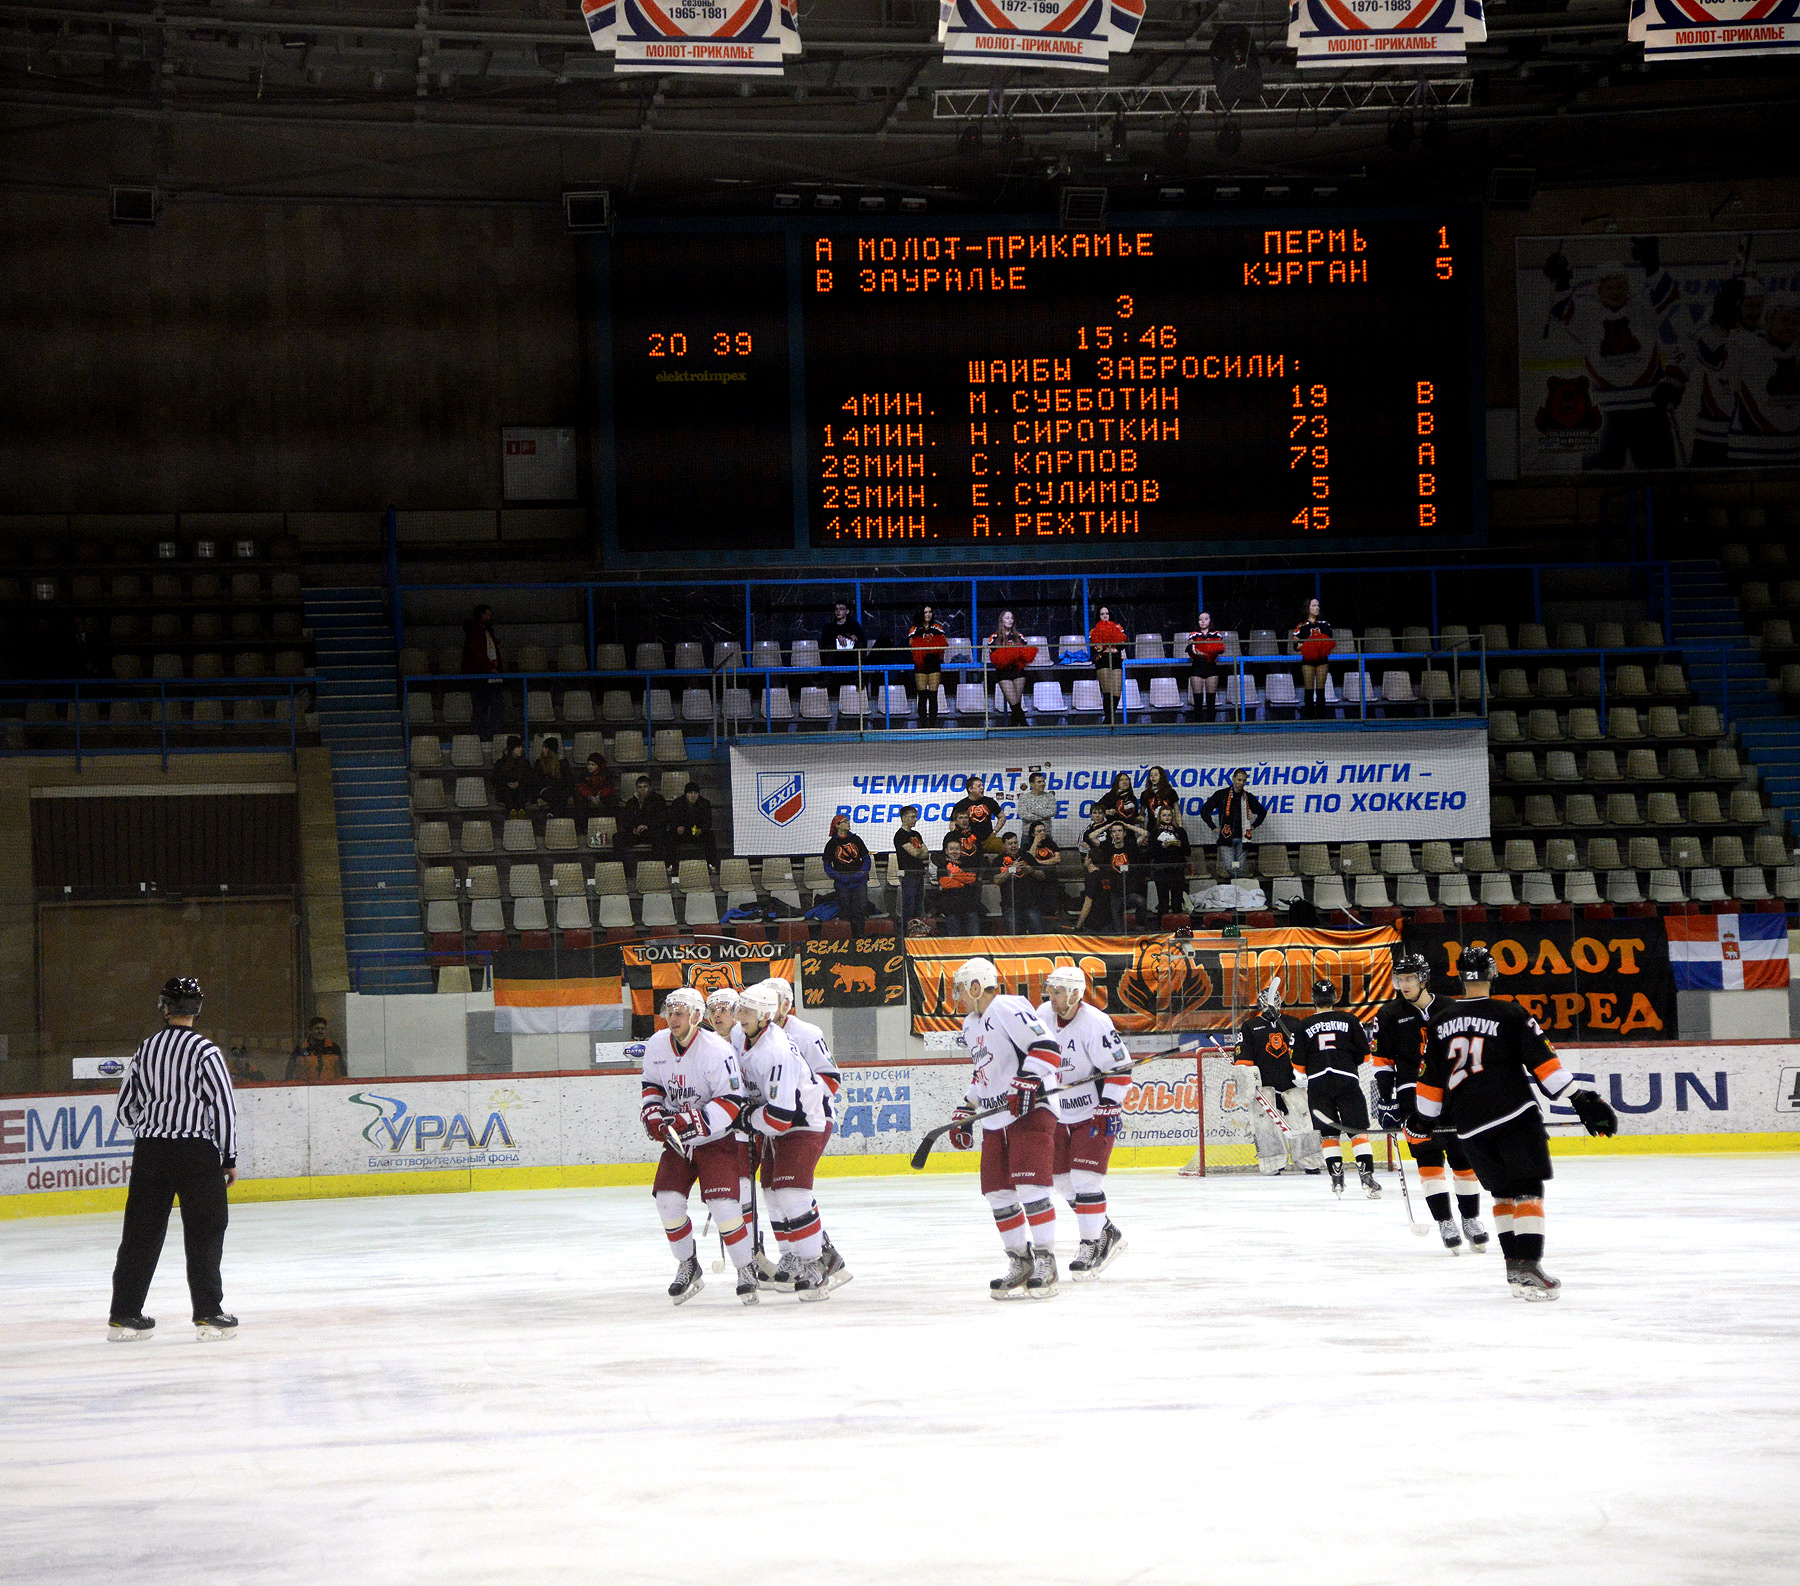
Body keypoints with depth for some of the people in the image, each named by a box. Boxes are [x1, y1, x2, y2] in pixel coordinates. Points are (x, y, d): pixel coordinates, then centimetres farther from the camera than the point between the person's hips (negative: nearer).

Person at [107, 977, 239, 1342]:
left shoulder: (147, 1049, 6)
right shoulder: (205, 1052, -9)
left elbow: (126, 1109, 13)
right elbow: (223, 1107, -10)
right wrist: (229, 1158, -2)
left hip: (149, 1149, 5)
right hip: (195, 1149, -5)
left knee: (142, 1230, 9)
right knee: (204, 1232, 2)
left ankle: (124, 1315, 12)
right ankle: (208, 1315, 1)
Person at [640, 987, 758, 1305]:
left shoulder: (716, 1050, -21)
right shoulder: (656, 1045, -1)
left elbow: (732, 1102, -23)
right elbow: (651, 1084, 15)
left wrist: (691, 1122, -30)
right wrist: (653, 1115, -4)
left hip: (717, 1138, -6)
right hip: (677, 1138, 6)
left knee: (722, 1204, -16)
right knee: (667, 1200, -6)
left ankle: (746, 1269, -2)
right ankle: (687, 1267, 11)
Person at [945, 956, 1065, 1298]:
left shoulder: (1008, 1008, -11)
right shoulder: (971, 1025, 20)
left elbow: (1047, 1047, -19)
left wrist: (1028, 1081, -28)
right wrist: (964, 1112, 26)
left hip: (1030, 1111, -10)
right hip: (995, 1119, 10)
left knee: (1030, 1186, -15)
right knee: (997, 1191, 5)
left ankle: (1045, 1262, -11)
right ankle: (1020, 1261, 13)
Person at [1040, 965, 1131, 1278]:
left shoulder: (1095, 1024, -21)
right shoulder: (1043, 1015, -1)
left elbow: (1120, 1067, -19)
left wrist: (1110, 1107, -22)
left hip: (1095, 1113, -8)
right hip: (1060, 1115, 8)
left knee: (1084, 1179, -15)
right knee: (1063, 1180, 9)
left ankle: (1091, 1246, -8)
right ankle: (1108, 1233, 23)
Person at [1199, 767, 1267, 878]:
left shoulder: (1248, 797, 12)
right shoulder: (1221, 795, 4)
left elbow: (1262, 812, 28)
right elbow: (1204, 810, 8)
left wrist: (1253, 826, 16)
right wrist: (1213, 827, 3)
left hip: (1241, 839, 2)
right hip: (1226, 838, -2)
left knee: (1240, 869, -1)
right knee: (1230, 868, -15)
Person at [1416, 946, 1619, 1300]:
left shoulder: (1439, 1023, 10)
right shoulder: (1510, 1015, -1)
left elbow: (1431, 1081, 14)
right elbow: (1543, 1062, -7)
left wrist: (1426, 1119, 29)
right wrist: (1582, 1099, -7)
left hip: (1469, 1126, 4)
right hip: (1515, 1117, -4)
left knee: (1503, 1192, 18)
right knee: (1528, 1190, -4)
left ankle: (1515, 1266, 13)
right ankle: (1528, 1269, -18)